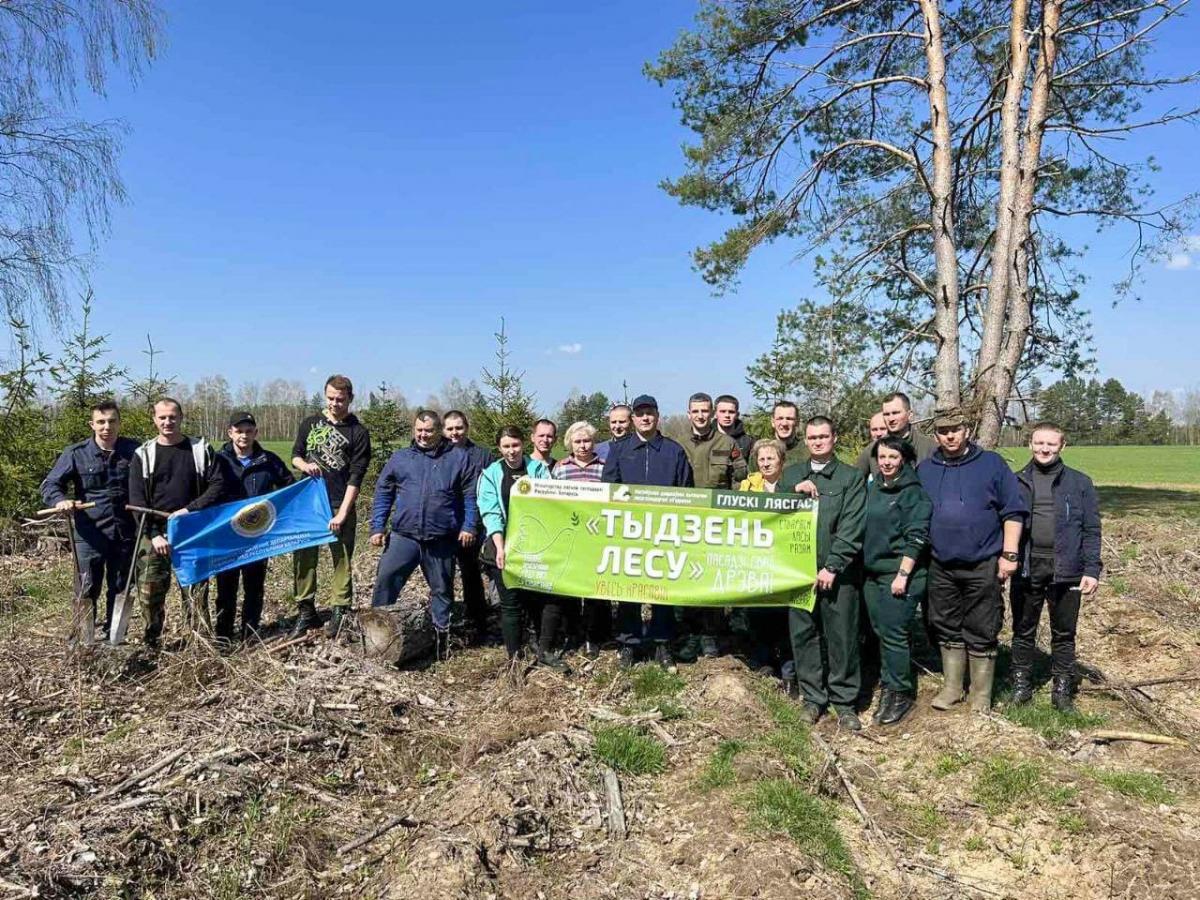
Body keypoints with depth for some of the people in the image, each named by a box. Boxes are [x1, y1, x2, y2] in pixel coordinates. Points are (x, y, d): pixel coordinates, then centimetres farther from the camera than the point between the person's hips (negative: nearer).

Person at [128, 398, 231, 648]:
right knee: (149, 594, 1)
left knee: (196, 593, 0)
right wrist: (154, 534, -11)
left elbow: (219, 485, -3)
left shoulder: (202, 450, 4)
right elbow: (137, 500, 0)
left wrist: (190, 509, -13)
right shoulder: (143, 455, 6)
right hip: (155, 536, 1)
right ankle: (151, 645, 16)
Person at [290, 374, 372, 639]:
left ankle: (340, 613, 10)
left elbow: (355, 477, -7)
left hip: (340, 506, -3)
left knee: (342, 560, 1)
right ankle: (306, 612, 19)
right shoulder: (310, 424, 10)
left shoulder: (358, 433, -2)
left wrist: (342, 512, -15)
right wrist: (304, 465, -8)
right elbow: (295, 456, 18)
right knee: (304, 557, 8)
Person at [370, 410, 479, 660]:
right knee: (386, 577, -11)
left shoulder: (458, 457, 4)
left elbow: (470, 496, 3)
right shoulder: (400, 458, 8)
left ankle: (441, 634, 24)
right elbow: (383, 494, 9)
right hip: (404, 536, 1)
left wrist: (468, 526, -5)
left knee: (442, 589, 10)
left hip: (442, 540, -1)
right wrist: (378, 527, 2)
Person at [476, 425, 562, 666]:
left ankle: (546, 651, 11)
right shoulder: (491, 474, 5)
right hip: (505, 547, -1)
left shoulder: (539, 468, 8)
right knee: (511, 603, 3)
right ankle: (514, 657, 17)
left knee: (552, 596, -6)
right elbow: (490, 513, -4)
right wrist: (500, 547, -15)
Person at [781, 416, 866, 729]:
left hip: (838, 572, -3)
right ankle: (813, 697, 21)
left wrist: (832, 566, -13)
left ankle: (844, 701, 16)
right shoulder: (791, 475, 14)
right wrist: (794, 490, -9)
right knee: (803, 635, 8)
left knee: (842, 637, 2)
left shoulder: (851, 477, 2)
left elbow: (852, 528, -6)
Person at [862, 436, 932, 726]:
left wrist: (902, 574, -18)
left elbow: (916, 537, -14)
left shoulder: (913, 492, -9)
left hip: (899, 574, -7)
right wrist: (864, 566, 16)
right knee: (881, 633, 12)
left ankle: (901, 693, 11)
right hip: (872, 572, 7)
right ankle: (889, 687, 24)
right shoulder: (872, 487, 11)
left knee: (894, 634, -3)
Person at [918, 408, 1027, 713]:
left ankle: (981, 696, 16)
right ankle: (952, 687, 27)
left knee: (981, 633, 4)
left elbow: (1013, 511, -3)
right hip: (941, 567, 3)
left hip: (983, 566, -3)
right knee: (947, 630, 13)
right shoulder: (925, 470, 7)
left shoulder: (992, 464, -2)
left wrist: (1009, 554, -9)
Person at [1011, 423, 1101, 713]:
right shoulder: (1017, 482, 4)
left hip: (1066, 569, -1)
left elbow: (1091, 530, 0)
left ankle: (1062, 689, 22)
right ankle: (1021, 684, 23)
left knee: (1064, 634, 10)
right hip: (1026, 568, 1)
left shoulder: (1079, 483, 2)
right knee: (1023, 631, 10)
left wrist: (1092, 570, -7)